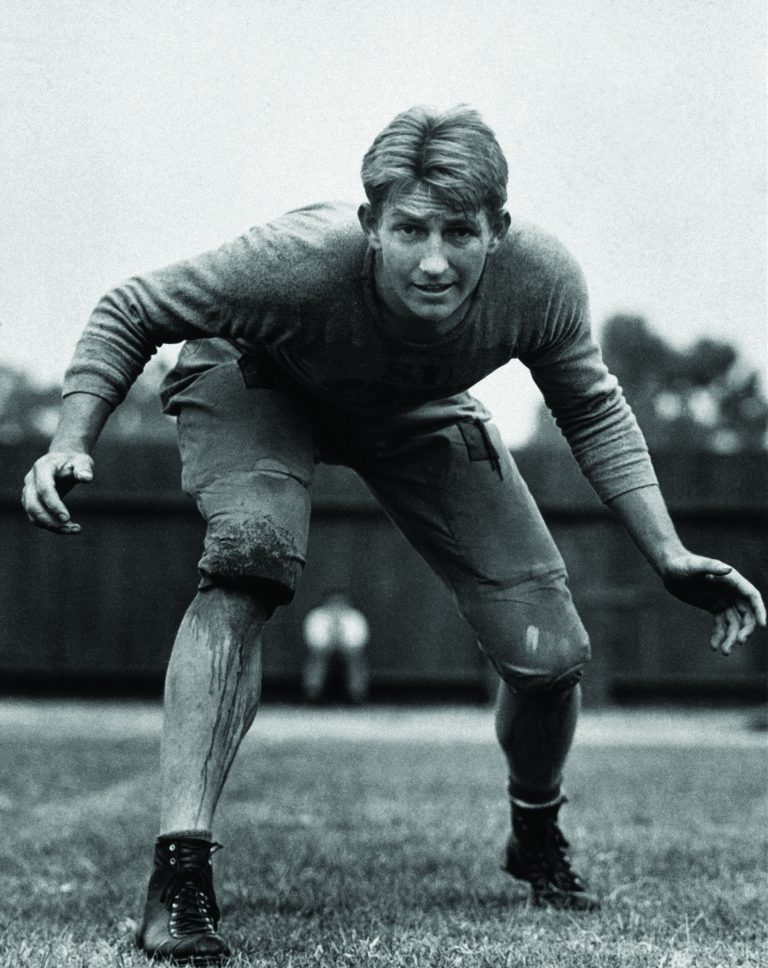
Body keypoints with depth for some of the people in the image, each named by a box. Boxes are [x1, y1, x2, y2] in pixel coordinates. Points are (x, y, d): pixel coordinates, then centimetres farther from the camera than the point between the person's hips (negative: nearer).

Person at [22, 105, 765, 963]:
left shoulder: (541, 279, -32)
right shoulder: (299, 259, -42)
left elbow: (593, 412, -10)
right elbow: (131, 313, -23)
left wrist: (672, 559, -16)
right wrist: (71, 443, -37)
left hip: (421, 411, 3)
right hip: (256, 382, -3)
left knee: (549, 652, -6)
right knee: (250, 558, -36)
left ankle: (536, 834, 29)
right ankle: (179, 872, -31)